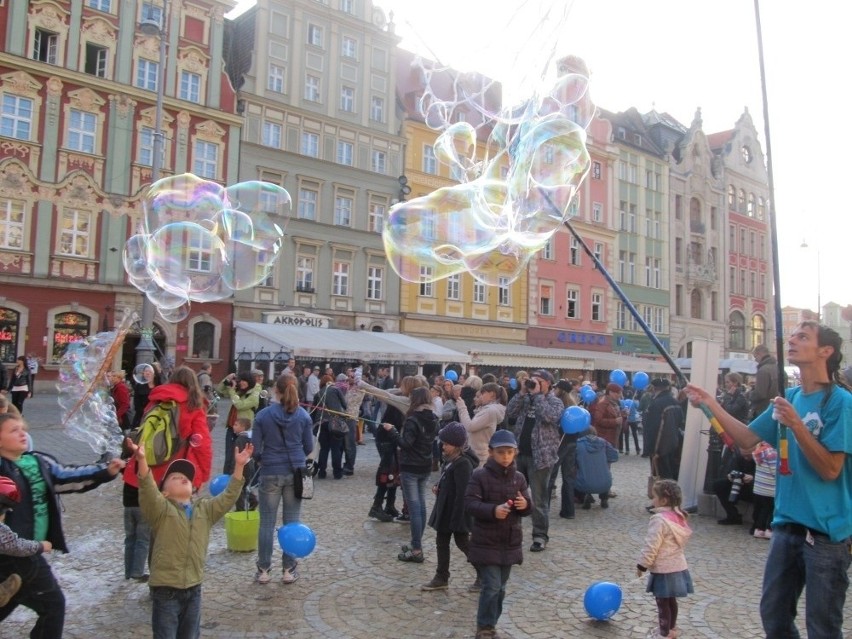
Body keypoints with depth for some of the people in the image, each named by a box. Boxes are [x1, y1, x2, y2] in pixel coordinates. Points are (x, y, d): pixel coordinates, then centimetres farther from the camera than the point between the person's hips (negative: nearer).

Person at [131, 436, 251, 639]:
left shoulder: (205, 510, 8)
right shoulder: (160, 510, -6)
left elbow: (228, 497, 4)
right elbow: (148, 490, -22)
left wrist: (238, 466, -5)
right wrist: (142, 460, -38)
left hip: (193, 588, 5)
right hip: (166, 590, -5)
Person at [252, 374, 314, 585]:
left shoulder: (263, 415, -8)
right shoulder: (303, 415, -3)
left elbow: (255, 448, -5)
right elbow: (309, 447, 4)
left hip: (270, 473, -1)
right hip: (295, 473, 1)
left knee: (267, 523, 9)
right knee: (292, 522, 9)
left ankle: (263, 570, 16)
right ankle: (289, 569, 15)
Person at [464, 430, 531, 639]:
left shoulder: (518, 477, 3)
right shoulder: (480, 475, -12)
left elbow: (527, 506, 7)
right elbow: (469, 504, -17)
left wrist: (525, 504, -17)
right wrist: (493, 510, -31)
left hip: (510, 542, 5)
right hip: (486, 543, -5)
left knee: (500, 588, 15)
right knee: (491, 587, -7)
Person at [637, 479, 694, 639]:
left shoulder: (660, 519, -23)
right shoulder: (679, 516, 4)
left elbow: (651, 546, -22)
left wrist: (642, 565, -10)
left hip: (664, 569, -9)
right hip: (677, 566, 9)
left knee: (663, 602, 4)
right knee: (671, 599, 22)